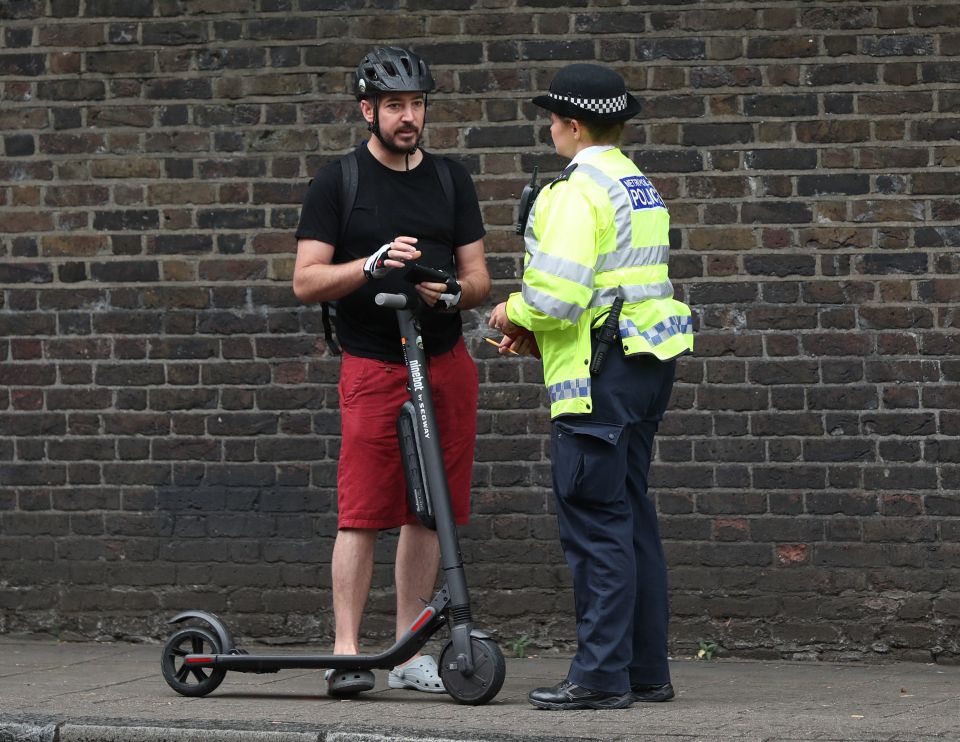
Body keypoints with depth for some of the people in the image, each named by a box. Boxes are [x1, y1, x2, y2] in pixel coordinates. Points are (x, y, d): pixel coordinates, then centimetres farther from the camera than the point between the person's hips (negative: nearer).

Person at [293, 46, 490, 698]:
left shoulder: (451, 181, 14)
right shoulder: (338, 182, 3)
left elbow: (479, 279, 13)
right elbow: (307, 282, -2)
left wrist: (452, 293, -10)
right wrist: (374, 263, -18)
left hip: (447, 362, 4)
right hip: (374, 367, -4)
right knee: (363, 511, -9)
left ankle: (411, 654, 9)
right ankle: (347, 652, -6)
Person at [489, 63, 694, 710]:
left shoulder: (578, 191, -13)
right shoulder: (641, 188, 17)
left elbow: (557, 295, -22)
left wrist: (515, 313, -1)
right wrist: (533, 328, 16)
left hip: (601, 372, -10)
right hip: (647, 362, 10)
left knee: (595, 521, -7)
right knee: (631, 516, 13)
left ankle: (601, 674, -7)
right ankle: (646, 669, 16)